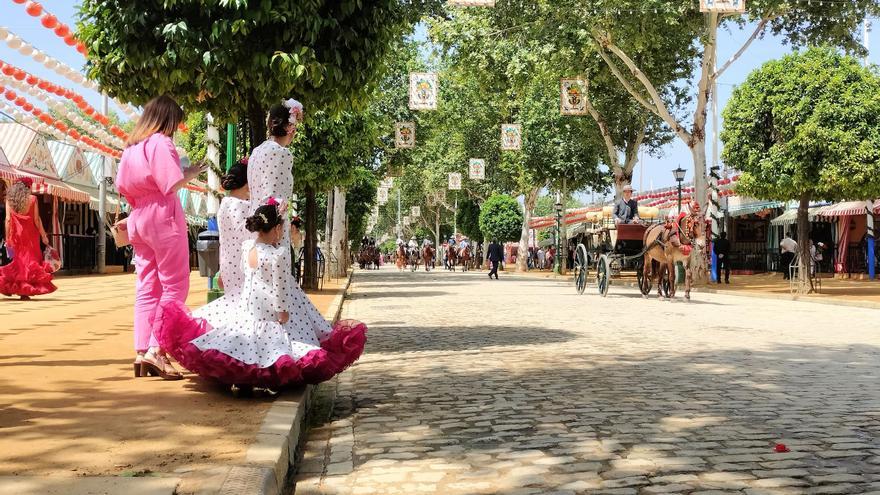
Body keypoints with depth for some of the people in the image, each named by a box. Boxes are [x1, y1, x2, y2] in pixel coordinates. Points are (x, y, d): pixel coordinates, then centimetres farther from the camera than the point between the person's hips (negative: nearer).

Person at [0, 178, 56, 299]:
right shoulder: (32, 198, -4)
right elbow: (36, 219, -6)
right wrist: (43, 235, -1)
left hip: (17, 234, 3)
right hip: (30, 234, -3)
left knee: (20, 259, 15)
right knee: (31, 260, 2)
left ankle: (16, 288, 11)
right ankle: (25, 292, -4)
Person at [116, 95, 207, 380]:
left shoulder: (131, 147, 15)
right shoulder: (161, 142, -9)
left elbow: (125, 187, 17)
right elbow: (171, 185, -17)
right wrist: (191, 174, -1)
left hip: (139, 220, 8)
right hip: (163, 218, -8)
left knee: (147, 288, 7)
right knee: (174, 286, -5)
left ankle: (142, 352, 4)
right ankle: (155, 350, -14)